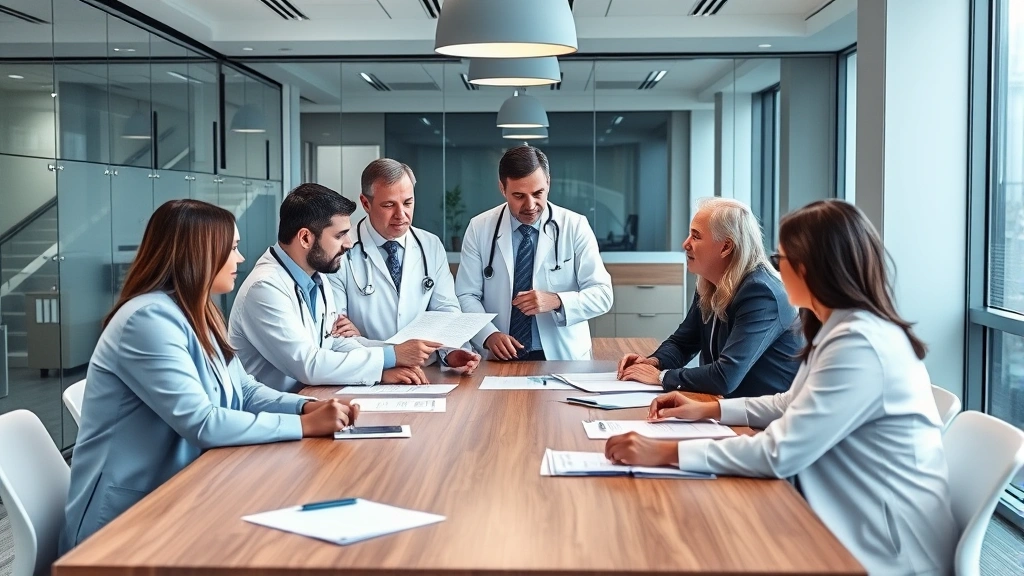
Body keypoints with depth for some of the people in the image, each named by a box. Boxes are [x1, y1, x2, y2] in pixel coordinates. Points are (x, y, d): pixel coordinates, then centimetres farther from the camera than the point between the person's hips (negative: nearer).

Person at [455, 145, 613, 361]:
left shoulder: (575, 226, 1)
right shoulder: (479, 228, 3)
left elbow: (602, 295, 0)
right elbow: (466, 296, 3)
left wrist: (556, 301, -18)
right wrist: (488, 335, -15)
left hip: (563, 356, -1)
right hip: (503, 357, 1)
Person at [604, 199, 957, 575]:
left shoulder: (860, 344, -24)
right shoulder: (844, 329, 8)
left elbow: (781, 452, -26)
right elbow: (794, 407, 21)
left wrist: (666, 453, -23)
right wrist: (708, 410, 13)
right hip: (854, 522, 8)